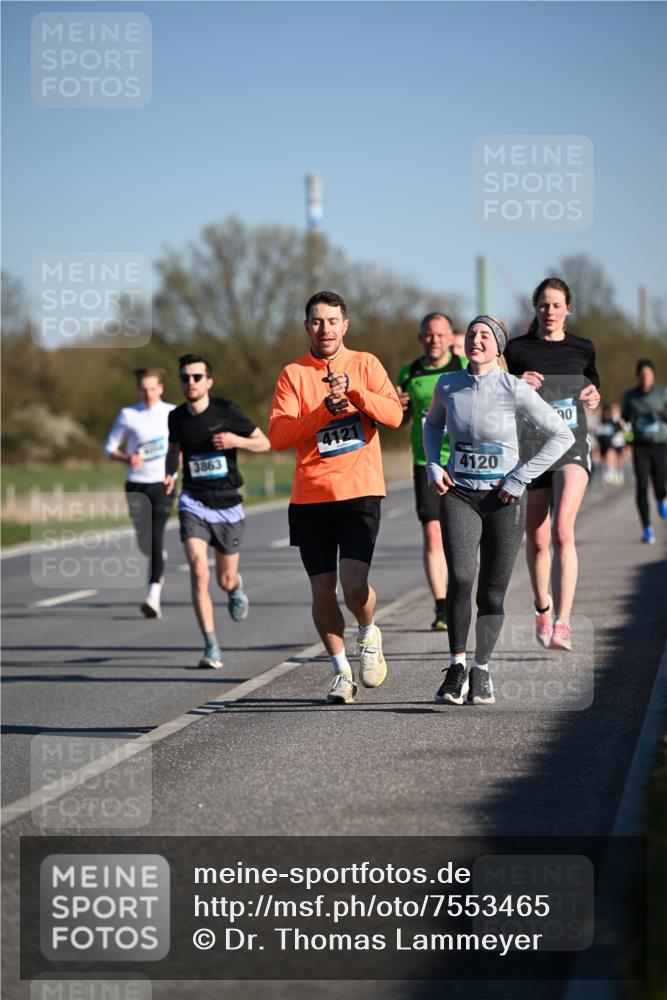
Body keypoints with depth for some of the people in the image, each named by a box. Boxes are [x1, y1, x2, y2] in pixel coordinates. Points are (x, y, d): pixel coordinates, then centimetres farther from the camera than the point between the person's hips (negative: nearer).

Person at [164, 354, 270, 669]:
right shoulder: (177, 417, 1)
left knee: (226, 580, 8)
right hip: (193, 503, 1)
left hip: (227, 504, -1)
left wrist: (237, 441, -19)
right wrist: (169, 473, 3)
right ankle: (211, 646, -15)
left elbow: (264, 443, 0)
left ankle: (236, 586, 49)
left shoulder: (227, 411, -7)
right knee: (199, 571, -19)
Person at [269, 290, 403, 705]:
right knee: (322, 591, 3)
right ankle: (341, 670, 21)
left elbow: (394, 414, -6)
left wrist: (352, 390, -18)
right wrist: (325, 410, -17)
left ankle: (369, 634, 17)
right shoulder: (293, 374, 4)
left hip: (360, 491, -1)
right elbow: (278, 435, -6)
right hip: (310, 497, 1)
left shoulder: (365, 364, 6)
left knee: (354, 584, -15)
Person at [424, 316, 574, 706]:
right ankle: (457, 667, -10)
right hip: (459, 496, 1)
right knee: (460, 578, -19)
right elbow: (433, 424, 22)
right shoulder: (448, 386, 0)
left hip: (504, 500, -1)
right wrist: (433, 466, 6)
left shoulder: (515, 390, -11)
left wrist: (519, 480, -10)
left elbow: (562, 435, -9)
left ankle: (482, 671, 22)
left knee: (492, 592, 4)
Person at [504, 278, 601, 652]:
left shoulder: (582, 349, 9)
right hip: (530, 447, 1)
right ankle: (543, 608, 32)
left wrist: (594, 397, 1)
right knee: (537, 539, 7)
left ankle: (562, 622, -25)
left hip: (572, 444, -1)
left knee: (563, 529, -20)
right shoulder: (518, 350, 4)